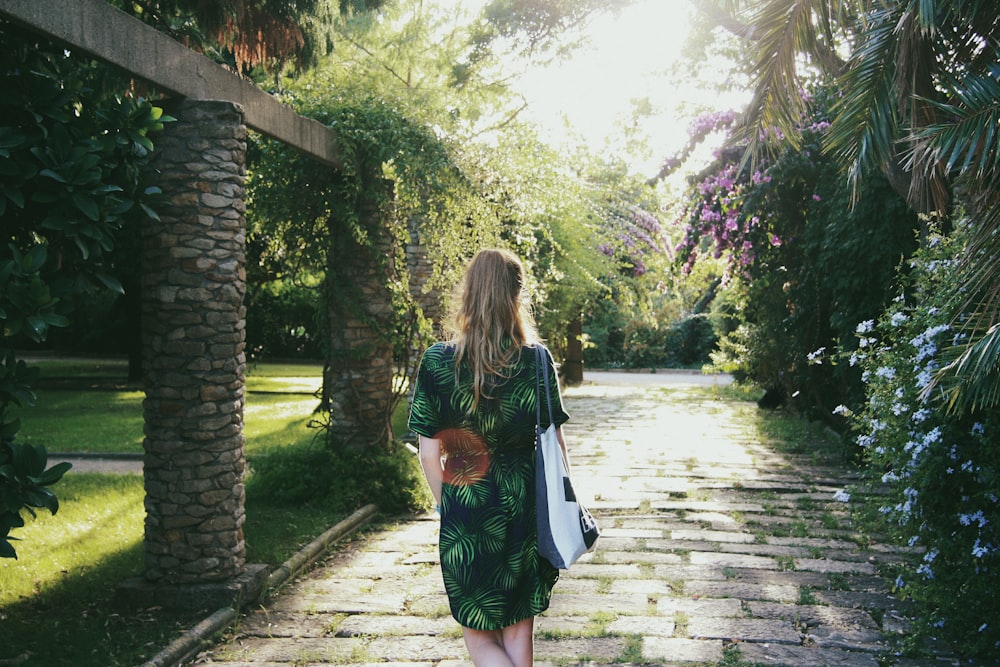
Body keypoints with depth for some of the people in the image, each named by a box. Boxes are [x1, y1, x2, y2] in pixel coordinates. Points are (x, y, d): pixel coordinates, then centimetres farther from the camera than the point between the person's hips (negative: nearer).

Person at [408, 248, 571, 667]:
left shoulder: (437, 361, -10)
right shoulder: (537, 360, -7)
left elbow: (429, 453, -8)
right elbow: (554, 445, -4)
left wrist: (448, 508, 7)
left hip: (466, 511, -2)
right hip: (525, 508, 2)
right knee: (518, 632, 18)